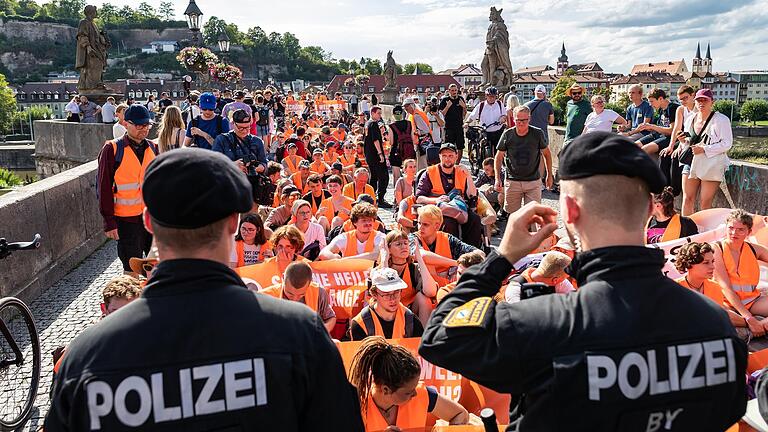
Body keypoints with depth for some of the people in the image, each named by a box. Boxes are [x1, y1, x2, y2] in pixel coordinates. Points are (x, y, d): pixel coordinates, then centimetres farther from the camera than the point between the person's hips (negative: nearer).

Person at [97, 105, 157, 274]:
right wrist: (109, 222, -11)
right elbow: (104, 188, -8)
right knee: (132, 268, 4)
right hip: (127, 219, -4)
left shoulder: (153, 148, 7)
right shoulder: (112, 149, -8)